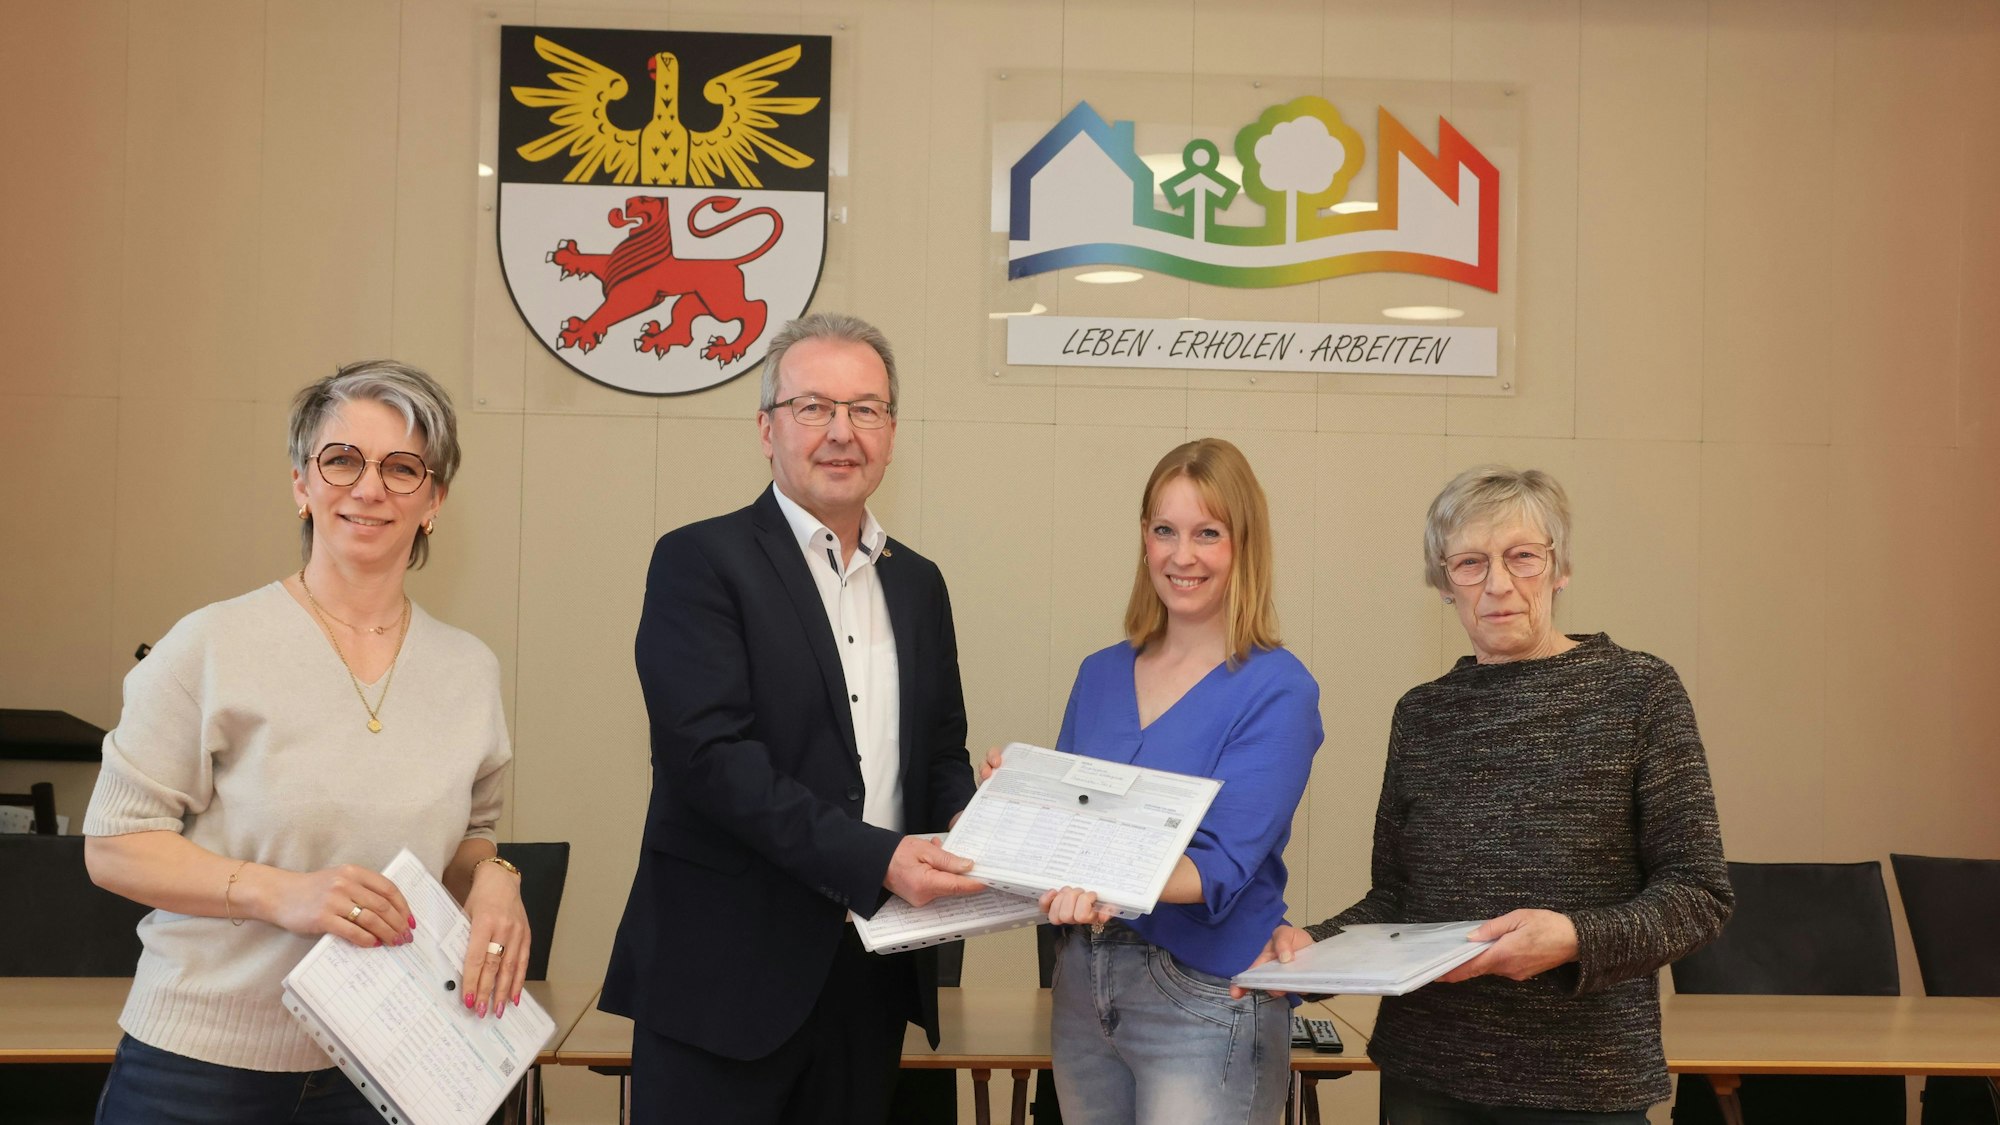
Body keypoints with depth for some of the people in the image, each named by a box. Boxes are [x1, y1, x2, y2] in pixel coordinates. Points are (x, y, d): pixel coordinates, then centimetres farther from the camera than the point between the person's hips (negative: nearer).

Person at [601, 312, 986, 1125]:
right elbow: (712, 754, -17)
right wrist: (874, 857, -23)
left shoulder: (918, 585, 14)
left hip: (874, 972, 6)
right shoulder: (700, 562, -6)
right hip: (729, 968, -6)